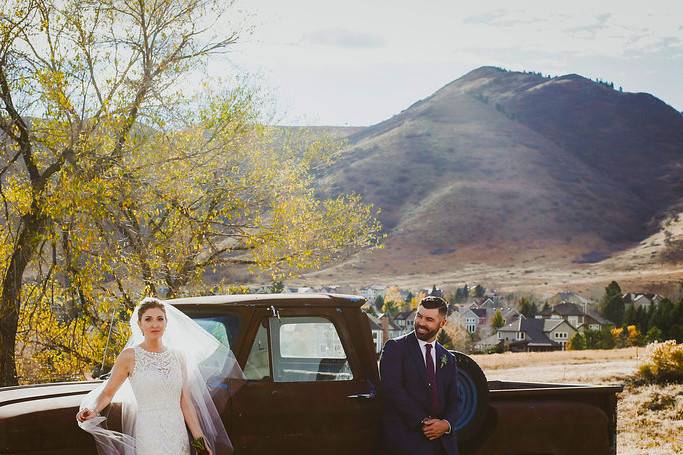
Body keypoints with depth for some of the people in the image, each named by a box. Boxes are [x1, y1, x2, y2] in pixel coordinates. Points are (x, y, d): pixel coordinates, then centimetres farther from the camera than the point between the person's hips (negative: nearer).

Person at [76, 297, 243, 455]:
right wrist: (93, 410, -18)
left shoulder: (178, 356, 9)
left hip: (178, 436, 4)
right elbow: (107, 393, 0)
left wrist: (199, 438, 5)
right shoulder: (130, 356, -1)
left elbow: (185, 401, 10)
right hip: (148, 437, -4)